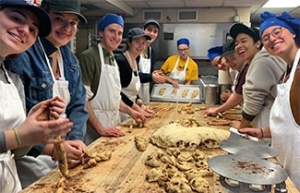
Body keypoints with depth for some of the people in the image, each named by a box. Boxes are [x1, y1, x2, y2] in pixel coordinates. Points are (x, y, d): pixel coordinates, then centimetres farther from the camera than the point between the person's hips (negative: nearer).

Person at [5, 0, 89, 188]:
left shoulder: (70, 59, 4)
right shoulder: (22, 55, -19)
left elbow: (78, 105, 4)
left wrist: (76, 138, -12)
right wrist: (50, 148, -24)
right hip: (29, 159, -7)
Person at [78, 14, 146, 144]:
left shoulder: (113, 60, 12)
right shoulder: (88, 57, -14)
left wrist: (130, 111, 11)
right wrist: (100, 128, -21)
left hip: (112, 123, 8)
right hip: (94, 126, -8)